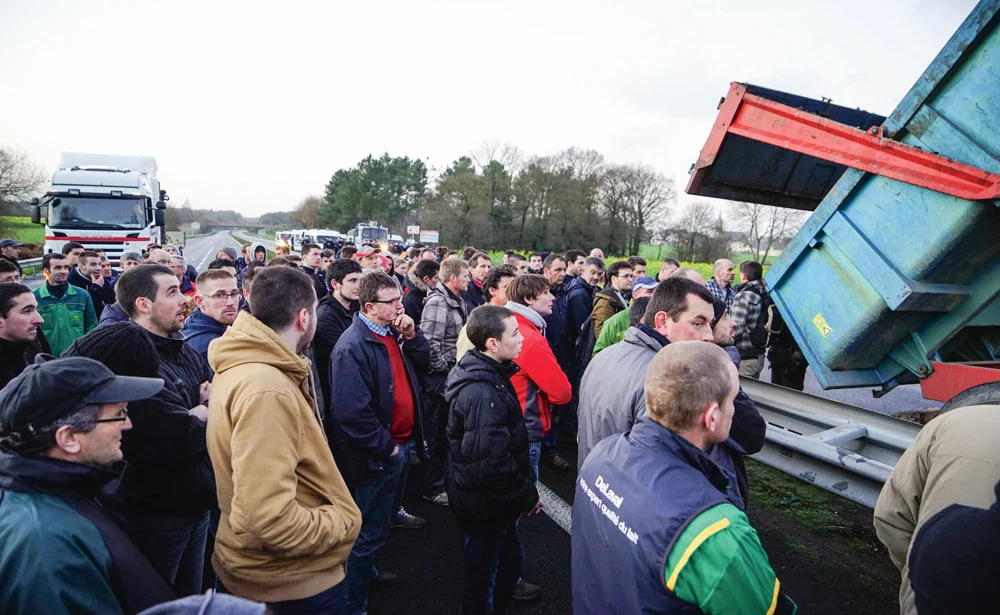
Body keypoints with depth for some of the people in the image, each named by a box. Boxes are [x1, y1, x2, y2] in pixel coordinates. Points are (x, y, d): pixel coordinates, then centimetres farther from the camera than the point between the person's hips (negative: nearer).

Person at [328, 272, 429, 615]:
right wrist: (386, 449, -18)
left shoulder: (392, 333, 4)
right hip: (377, 456, -9)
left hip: (399, 446, 9)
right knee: (369, 532, 8)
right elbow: (353, 413, -28)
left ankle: (367, 571, 50)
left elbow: (423, 364, 8)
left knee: (381, 523, 27)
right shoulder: (353, 347, -24)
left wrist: (411, 334, -8)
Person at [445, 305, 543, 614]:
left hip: (488, 496, 9)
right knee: (484, 569, 15)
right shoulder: (484, 395, -31)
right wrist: (528, 494, -17)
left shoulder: (488, 372, 1)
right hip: (486, 504, -9)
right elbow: (493, 464, -32)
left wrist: (525, 488, 11)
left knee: (509, 560, 26)